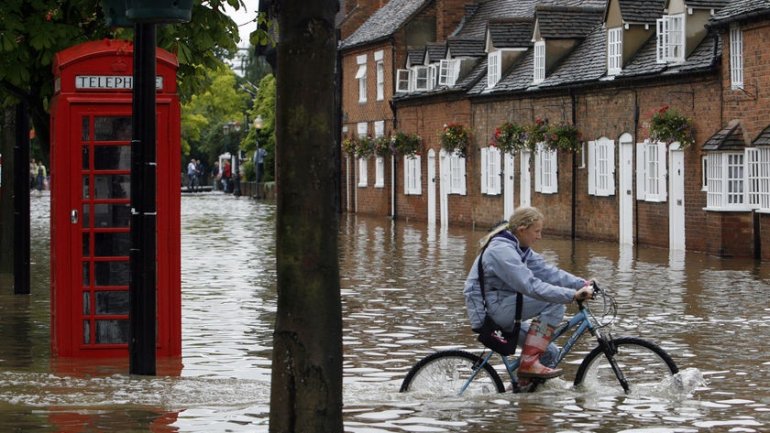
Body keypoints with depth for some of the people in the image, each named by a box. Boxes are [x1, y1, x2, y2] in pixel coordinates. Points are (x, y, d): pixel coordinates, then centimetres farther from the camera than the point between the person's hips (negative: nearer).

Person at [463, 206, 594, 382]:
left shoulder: (520, 249, 11)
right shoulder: (502, 250, -21)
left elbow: (547, 271, 4)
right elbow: (531, 286, -30)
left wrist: (582, 284, -8)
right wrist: (573, 295, -33)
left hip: (501, 310, 10)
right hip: (491, 307, -10)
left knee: (549, 354, 9)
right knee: (554, 302, -18)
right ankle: (529, 362, -18)